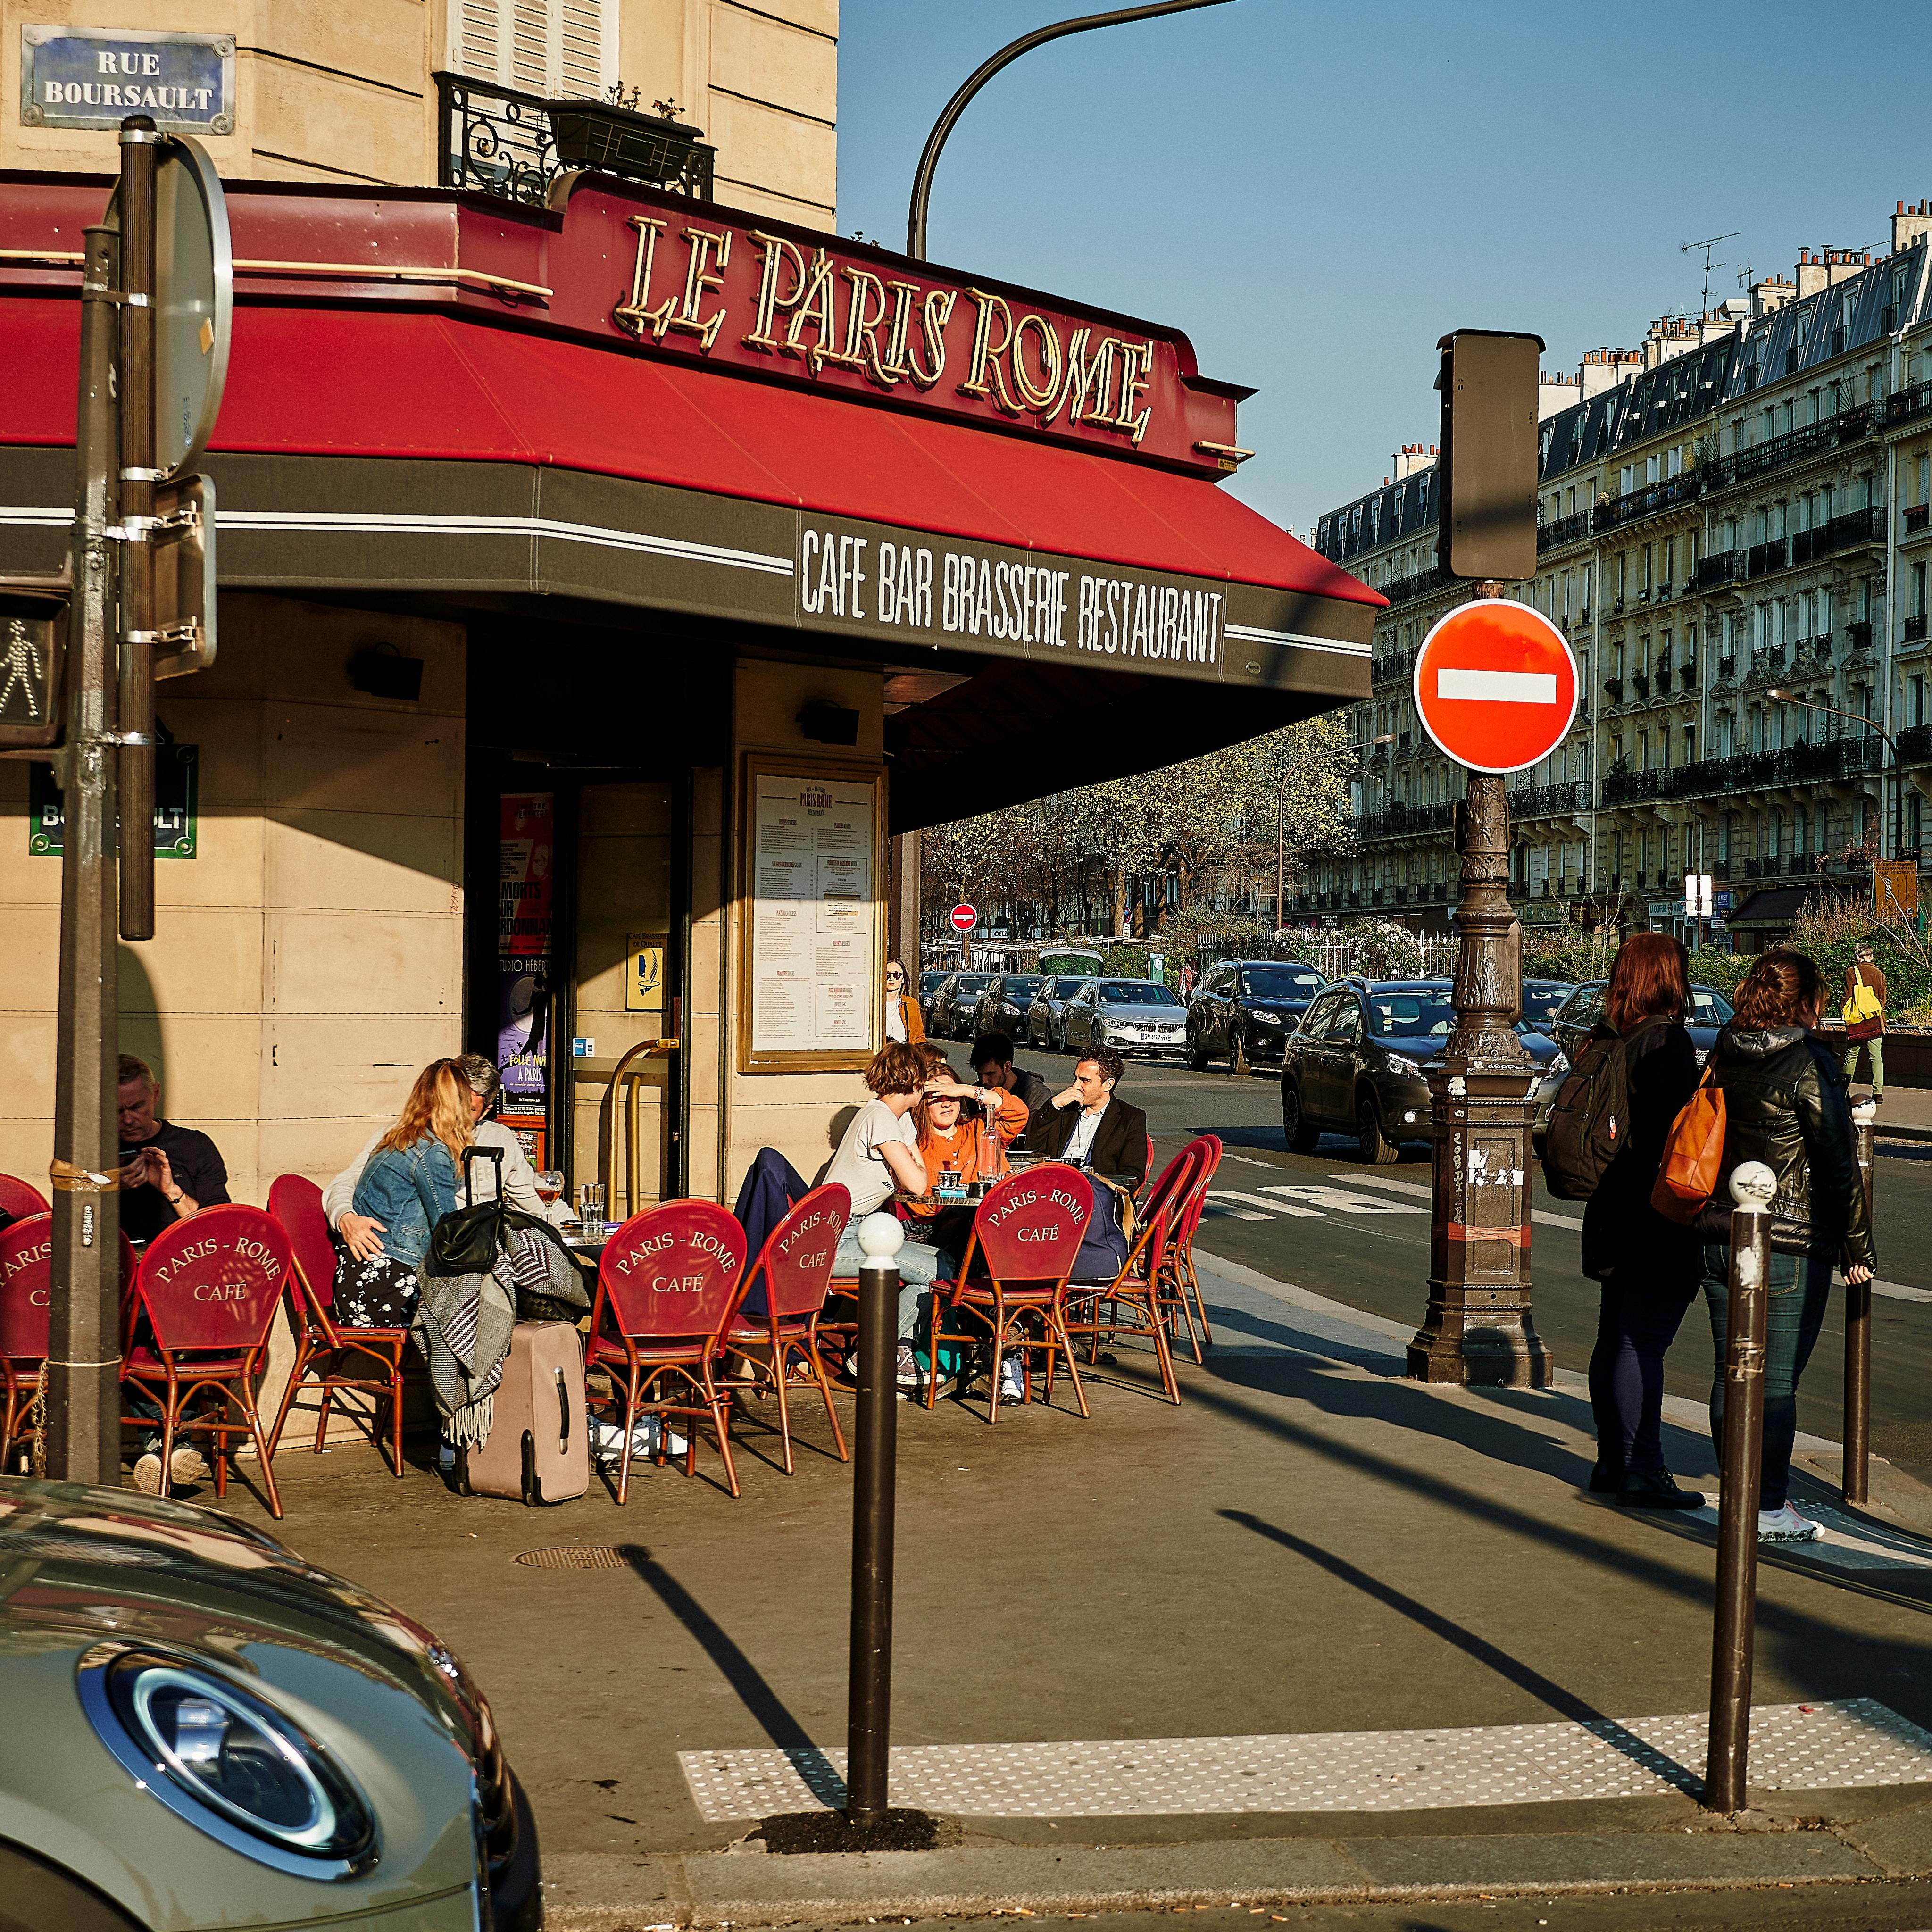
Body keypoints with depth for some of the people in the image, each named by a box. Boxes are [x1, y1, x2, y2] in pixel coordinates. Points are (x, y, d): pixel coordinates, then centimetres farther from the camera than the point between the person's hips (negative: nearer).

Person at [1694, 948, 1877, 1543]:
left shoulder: (1722, 1058, 5)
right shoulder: (1810, 1066, -12)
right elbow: (1840, 1165, -11)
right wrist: (1858, 1248, -2)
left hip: (1721, 1237, 6)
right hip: (1791, 1247, -6)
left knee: (1732, 1373, 12)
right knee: (1778, 1381, 1)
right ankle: (1768, 1510, 6)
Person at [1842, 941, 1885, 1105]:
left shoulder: (1851, 972, -4)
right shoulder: (1878, 974, 4)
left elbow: (1847, 998, -5)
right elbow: (1882, 1000, 8)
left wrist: (1846, 1020, 3)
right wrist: (1882, 1021, 16)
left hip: (1855, 1022, -1)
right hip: (1874, 1021, 1)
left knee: (1851, 1055, 11)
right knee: (1876, 1056, 2)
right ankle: (1878, 1093, -6)